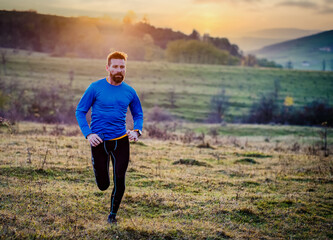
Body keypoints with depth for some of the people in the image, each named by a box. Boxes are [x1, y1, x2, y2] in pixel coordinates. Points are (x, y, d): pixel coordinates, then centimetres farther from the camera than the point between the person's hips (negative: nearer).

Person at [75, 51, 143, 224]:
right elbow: (80, 111, 0)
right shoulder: (95, 88, -5)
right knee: (103, 185, 5)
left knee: (119, 183, -2)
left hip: (121, 141, 2)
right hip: (99, 142, -2)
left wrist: (137, 131, -4)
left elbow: (138, 114, 16)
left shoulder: (129, 92, 4)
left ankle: (113, 214, 22)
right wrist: (88, 134, -13)